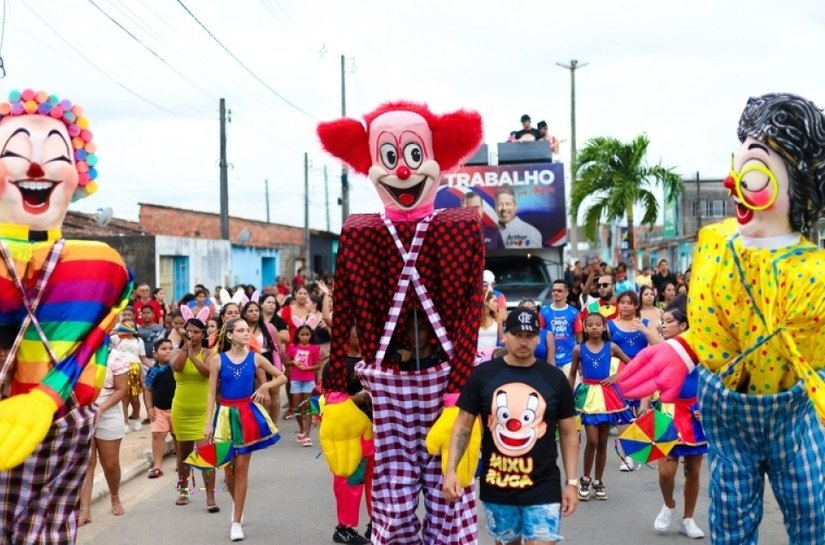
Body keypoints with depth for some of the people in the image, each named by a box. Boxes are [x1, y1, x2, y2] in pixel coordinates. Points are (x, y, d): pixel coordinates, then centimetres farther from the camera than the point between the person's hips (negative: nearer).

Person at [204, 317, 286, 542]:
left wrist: (265, 386, -9)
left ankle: (237, 522, 10)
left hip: (248, 414, 0)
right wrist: (208, 422, -8)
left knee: (242, 468, 2)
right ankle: (237, 503, 37)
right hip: (226, 415, 0)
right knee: (228, 468, 6)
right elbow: (212, 393, -3)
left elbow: (282, 377, 8)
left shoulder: (255, 358, -1)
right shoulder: (218, 359, -4)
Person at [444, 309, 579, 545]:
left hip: (543, 488, -1)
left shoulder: (554, 378, 0)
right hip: (496, 487, 1)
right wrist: (451, 470, -7)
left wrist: (571, 482, 3)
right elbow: (463, 425, 3)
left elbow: (568, 432, 6)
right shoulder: (482, 374, -2)